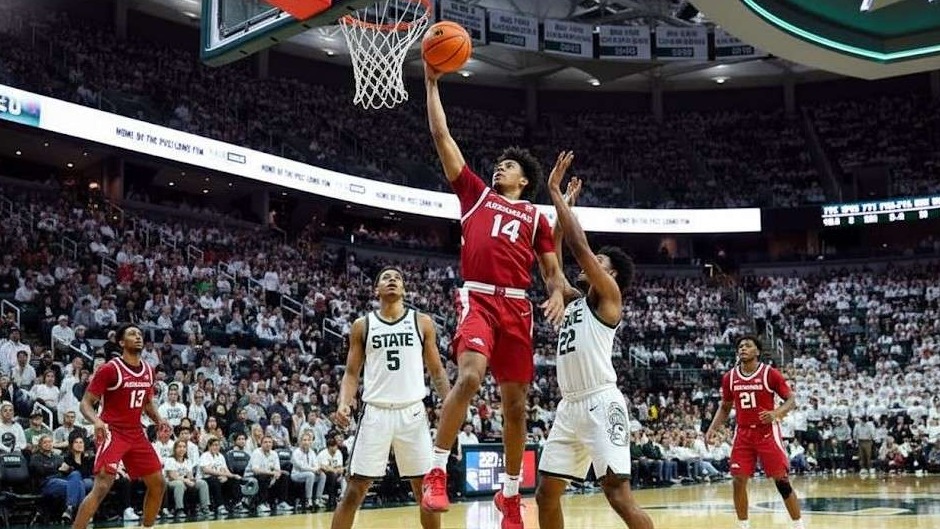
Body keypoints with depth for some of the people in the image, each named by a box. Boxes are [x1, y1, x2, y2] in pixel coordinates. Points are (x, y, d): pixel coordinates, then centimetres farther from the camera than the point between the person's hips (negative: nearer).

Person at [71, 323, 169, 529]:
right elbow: (86, 403, -12)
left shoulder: (149, 371, 7)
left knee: (158, 483, 9)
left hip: (136, 433, 7)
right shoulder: (110, 369, -13)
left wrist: (159, 420, 2)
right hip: (112, 432, -7)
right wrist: (97, 421, -32)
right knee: (102, 486, -19)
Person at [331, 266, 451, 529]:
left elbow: (436, 371, 10)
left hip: (412, 412, 1)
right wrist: (343, 403, -10)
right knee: (354, 491, -1)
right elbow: (352, 373, 8)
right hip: (376, 412, 0)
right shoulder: (362, 325, 7)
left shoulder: (422, 322, 8)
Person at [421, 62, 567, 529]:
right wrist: (432, 82, 14)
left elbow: (553, 270, 18)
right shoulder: (475, 193, 16)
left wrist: (558, 295, -4)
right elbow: (441, 136, 14)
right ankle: (436, 473, -18)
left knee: (515, 402, 6)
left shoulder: (536, 217, 19)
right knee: (469, 376, -27)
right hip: (478, 298, -2)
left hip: (518, 307, 3)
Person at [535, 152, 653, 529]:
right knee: (546, 493, 8)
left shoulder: (609, 295, -1)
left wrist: (557, 194, -4)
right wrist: (563, 205, 20)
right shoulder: (573, 300, 20)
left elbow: (579, 245, -11)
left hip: (601, 403, -9)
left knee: (618, 495, -13)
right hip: (570, 406, 9)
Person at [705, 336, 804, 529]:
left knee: (782, 480, -3)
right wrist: (713, 428, 2)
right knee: (738, 481, -2)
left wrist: (776, 413, -24)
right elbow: (725, 407, 16)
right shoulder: (730, 377, 4)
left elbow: (791, 399, -5)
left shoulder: (770, 373, -8)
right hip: (743, 434, 4)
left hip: (767, 432, -4)